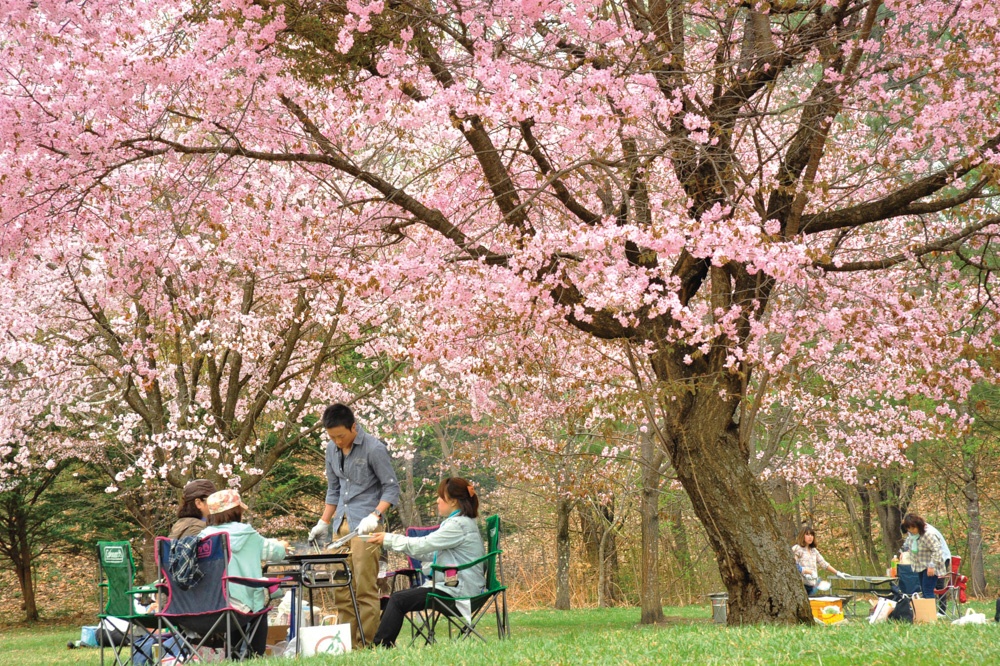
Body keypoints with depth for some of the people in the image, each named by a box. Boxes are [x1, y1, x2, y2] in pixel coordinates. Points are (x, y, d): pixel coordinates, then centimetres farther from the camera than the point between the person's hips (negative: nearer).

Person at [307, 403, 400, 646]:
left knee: (365, 587, -9)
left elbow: (392, 487, -8)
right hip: (342, 524, 7)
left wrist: (375, 516, -20)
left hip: (364, 526, -7)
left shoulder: (374, 449, -10)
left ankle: (366, 643, -8)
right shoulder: (332, 449, 11)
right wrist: (323, 522, 18)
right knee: (340, 588, 7)